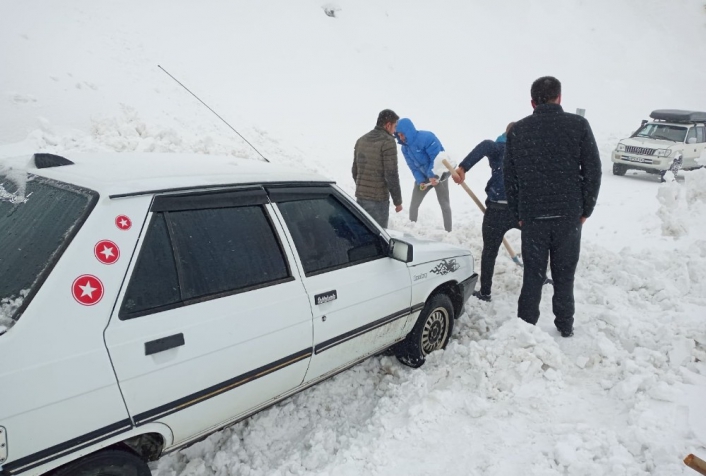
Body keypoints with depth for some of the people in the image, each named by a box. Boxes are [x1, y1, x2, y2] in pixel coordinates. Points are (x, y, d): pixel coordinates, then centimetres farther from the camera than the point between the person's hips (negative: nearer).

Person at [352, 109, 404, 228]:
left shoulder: (361, 140, 11)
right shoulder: (387, 141, -12)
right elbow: (391, 174, -15)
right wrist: (397, 200, -8)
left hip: (360, 196, 8)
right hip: (378, 198, -7)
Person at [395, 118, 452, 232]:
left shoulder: (426, 137, -26)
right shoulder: (405, 148, -5)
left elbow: (438, 158, -27)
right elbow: (413, 167, -3)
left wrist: (434, 175, -29)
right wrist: (420, 181, -16)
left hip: (439, 175, -6)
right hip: (423, 177, 6)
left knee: (445, 205, 4)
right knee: (413, 205, 6)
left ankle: (448, 231, 16)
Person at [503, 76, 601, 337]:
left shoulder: (517, 130, 2)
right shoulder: (578, 125, -3)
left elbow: (509, 176, 3)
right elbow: (593, 171, -2)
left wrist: (518, 213, 10)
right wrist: (585, 209, 8)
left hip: (532, 214, 1)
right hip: (569, 213, 0)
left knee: (533, 274, 9)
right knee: (564, 274, 12)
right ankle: (565, 326, 24)